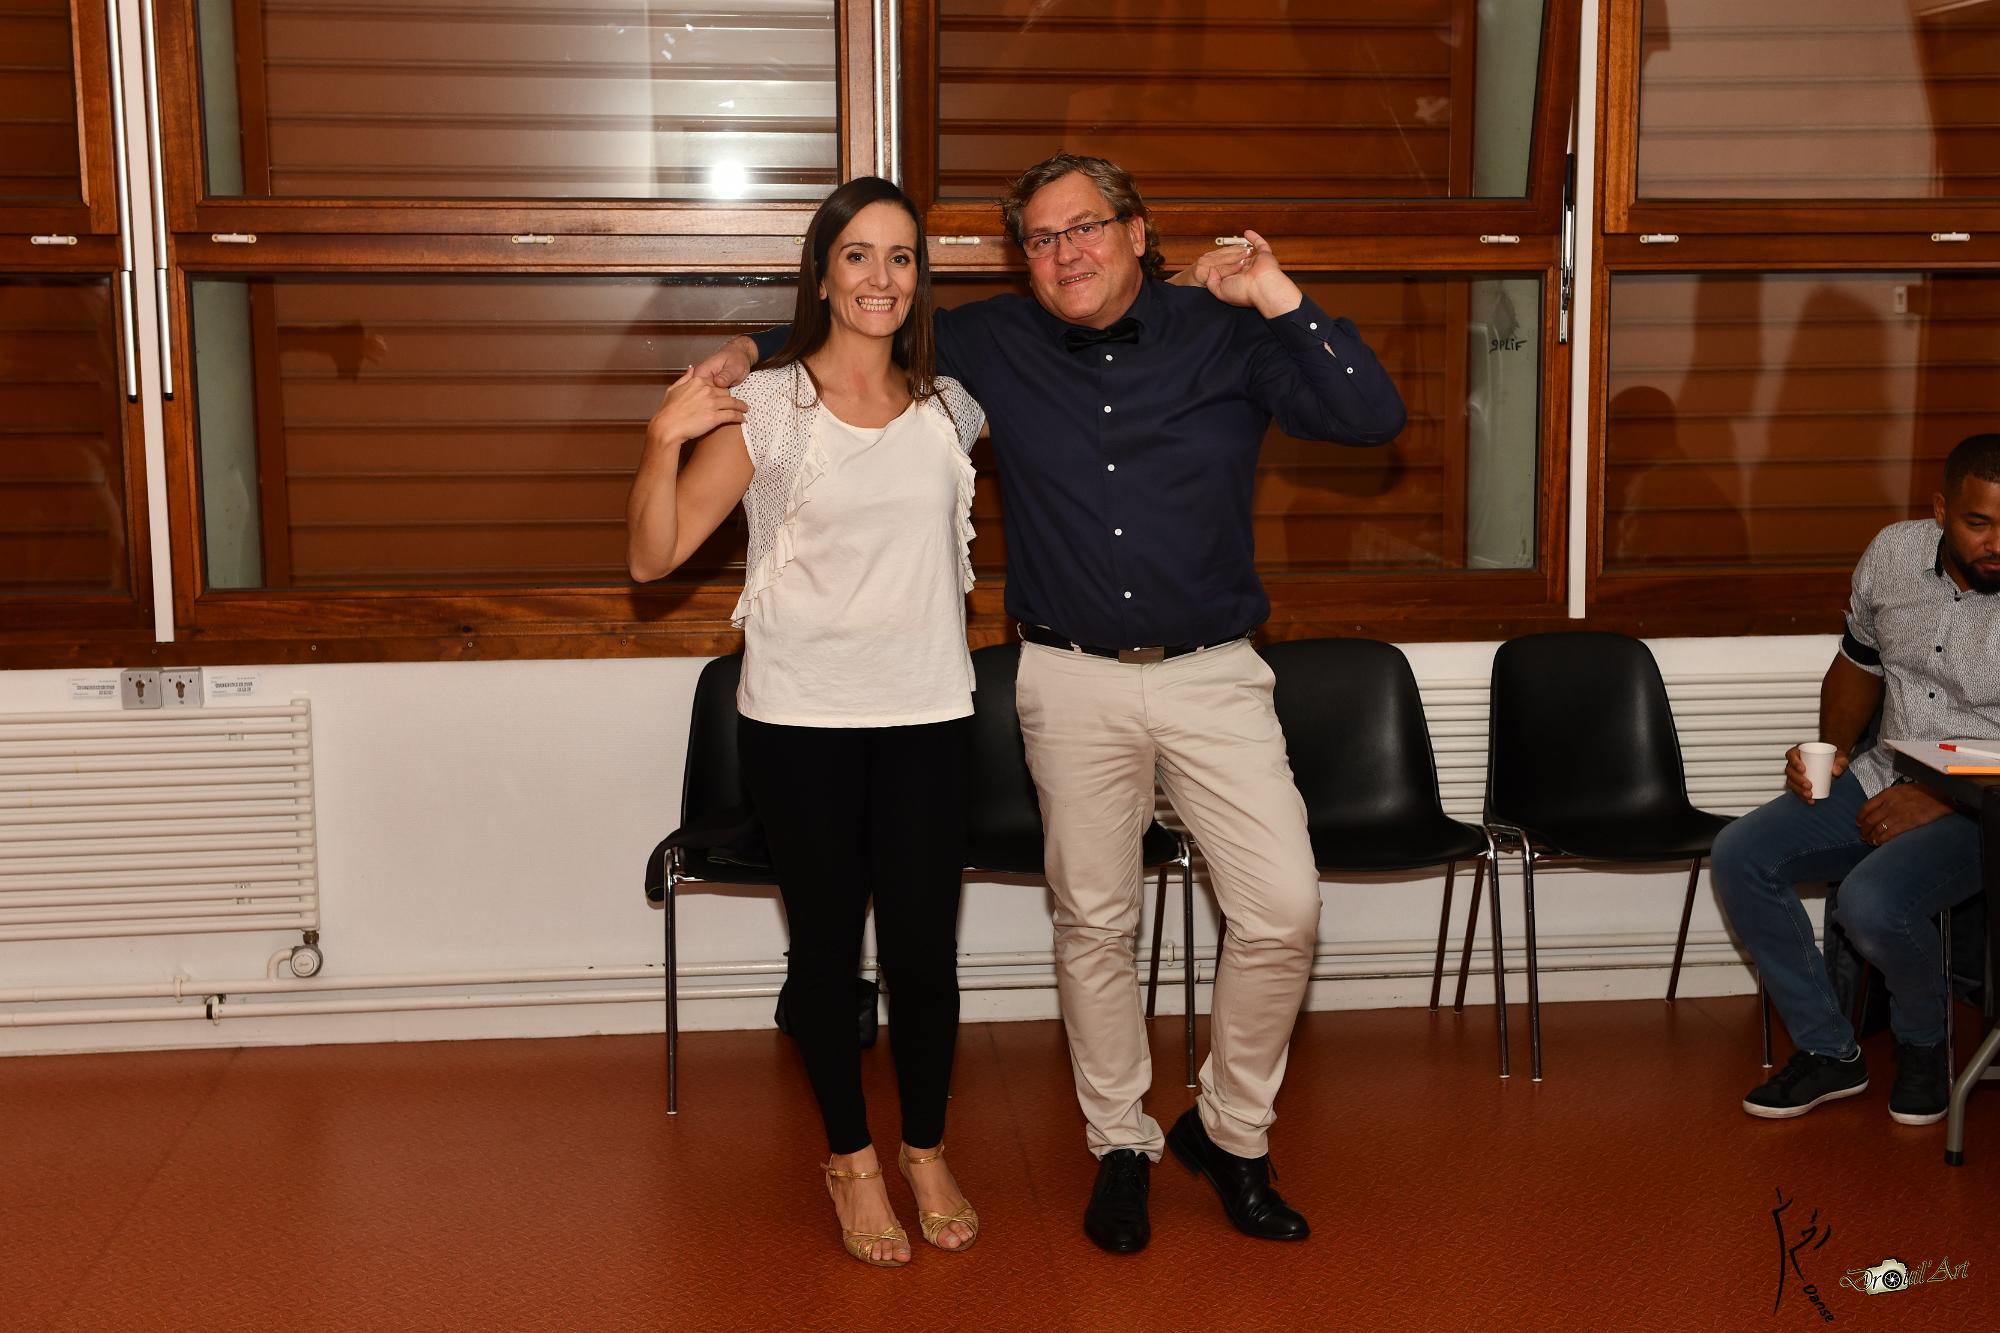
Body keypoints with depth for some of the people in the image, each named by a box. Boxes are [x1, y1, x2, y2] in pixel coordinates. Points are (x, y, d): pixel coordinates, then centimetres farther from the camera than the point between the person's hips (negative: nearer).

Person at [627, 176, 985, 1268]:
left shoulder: (951, 406, 5)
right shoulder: (764, 408, -5)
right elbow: (653, 557, -8)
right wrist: (665, 441, -23)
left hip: (927, 715, 2)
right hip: (800, 720, -2)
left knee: (924, 947, 5)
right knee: (827, 945, 10)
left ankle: (926, 1152, 28)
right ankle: (851, 1158, 29)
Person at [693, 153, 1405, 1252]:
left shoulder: (1224, 336, -1)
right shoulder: (996, 346, 4)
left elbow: (1373, 417, -9)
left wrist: (1279, 300, -18)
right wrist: (752, 352, 4)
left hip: (1213, 672, -1)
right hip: (1073, 679, 1)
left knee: (1282, 912, -5)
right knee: (1094, 922, 9)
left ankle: (1230, 1130, 18)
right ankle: (1121, 1143, 27)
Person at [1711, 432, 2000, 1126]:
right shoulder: (1894, 554, -1)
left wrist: (1938, 801, -22)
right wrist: (1833, 750, 2)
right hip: (1880, 782, 6)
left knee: (1871, 900, -32)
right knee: (1739, 856, -13)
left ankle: (1924, 1044, 3)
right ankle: (1828, 1051, 1)